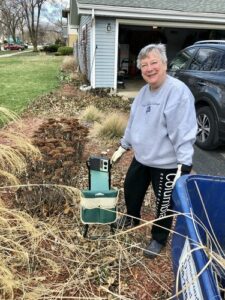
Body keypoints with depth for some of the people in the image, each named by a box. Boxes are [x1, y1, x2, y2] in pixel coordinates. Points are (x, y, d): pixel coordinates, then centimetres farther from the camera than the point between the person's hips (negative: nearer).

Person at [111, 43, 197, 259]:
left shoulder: (178, 91, -22)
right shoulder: (144, 91, 5)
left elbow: (184, 132, -26)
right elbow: (133, 121, 15)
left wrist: (184, 165, -29)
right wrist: (123, 146, 19)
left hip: (167, 163, -8)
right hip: (142, 157, 8)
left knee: (164, 204, 12)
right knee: (131, 189, 24)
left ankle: (158, 239, 37)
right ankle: (132, 218, 54)